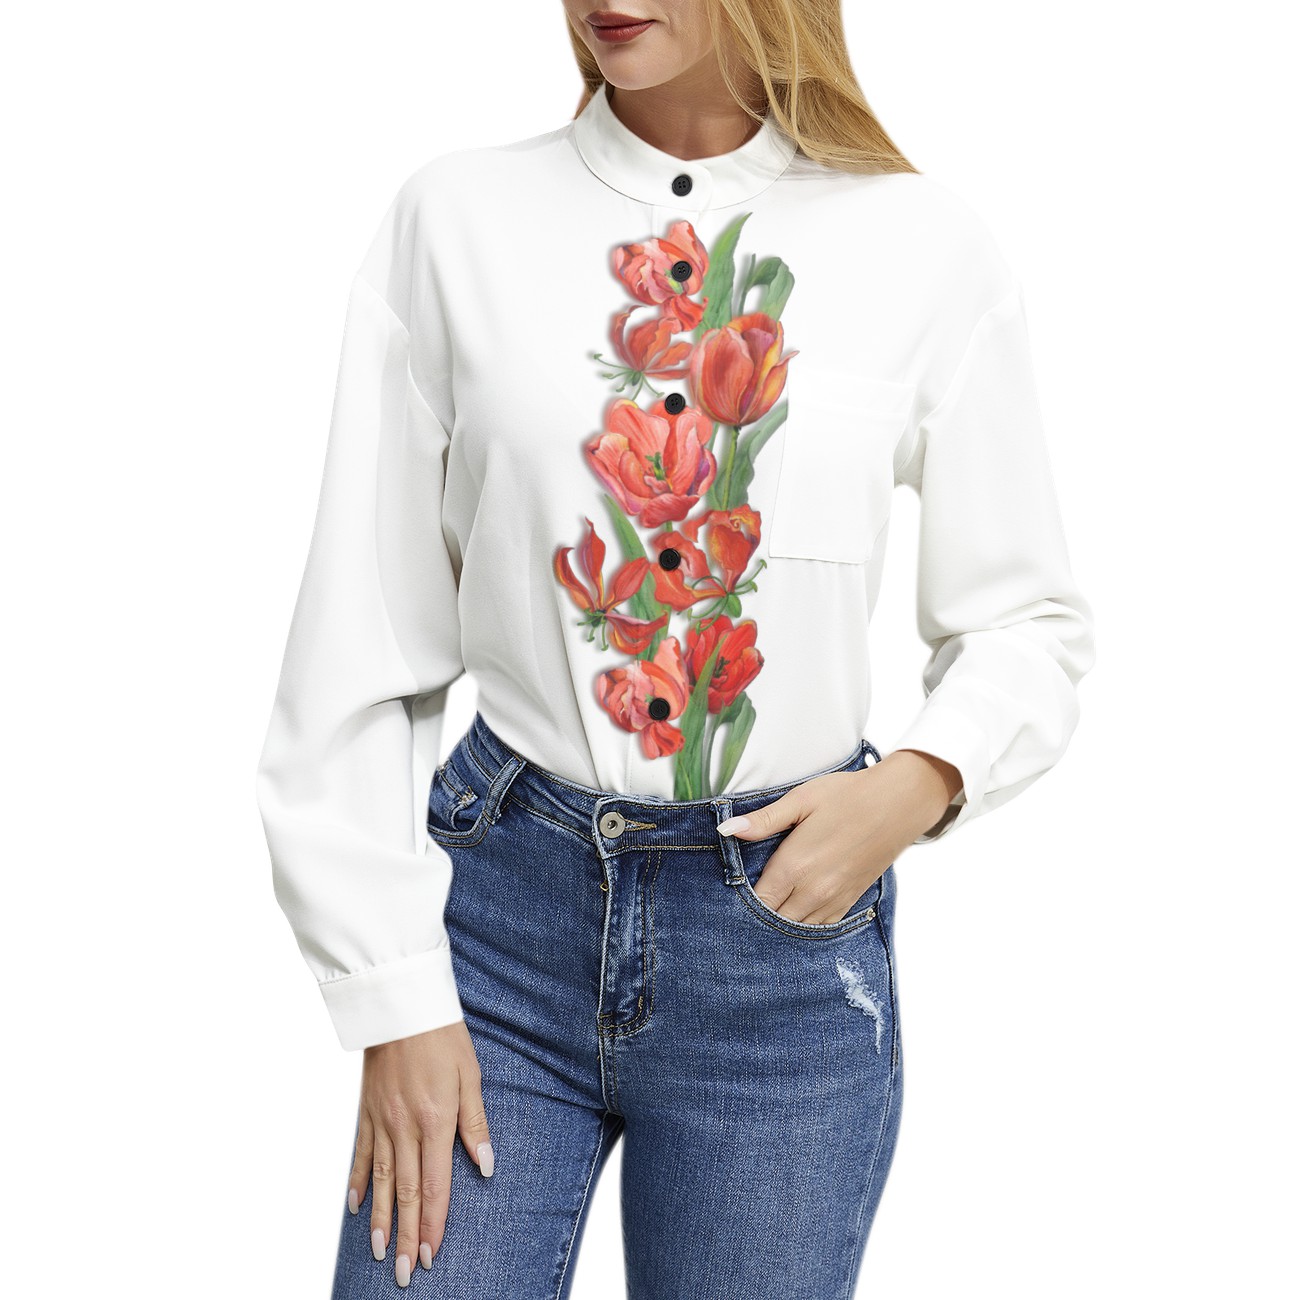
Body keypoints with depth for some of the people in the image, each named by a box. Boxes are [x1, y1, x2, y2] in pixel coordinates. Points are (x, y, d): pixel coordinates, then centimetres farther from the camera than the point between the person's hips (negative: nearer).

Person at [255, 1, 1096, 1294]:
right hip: (503, 899, 0)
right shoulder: (455, 217, -2)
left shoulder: (927, 249, -2)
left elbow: (1028, 621, 8)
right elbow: (358, 639, -1)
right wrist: (395, 993, -4)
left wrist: (916, 786, -12)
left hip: (786, 928, 1)